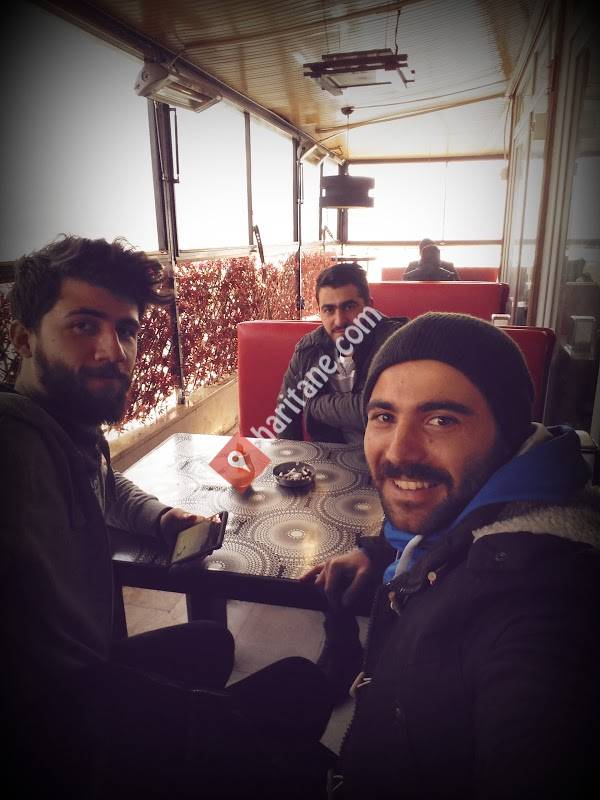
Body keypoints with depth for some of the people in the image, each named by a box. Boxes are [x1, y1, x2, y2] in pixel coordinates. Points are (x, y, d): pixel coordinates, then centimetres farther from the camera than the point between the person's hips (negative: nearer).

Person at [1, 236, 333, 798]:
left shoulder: (74, 427, 1)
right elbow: (61, 671, -36)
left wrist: (163, 517, 3)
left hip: (86, 666, 9)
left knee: (211, 641, 30)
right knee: (299, 685, -7)